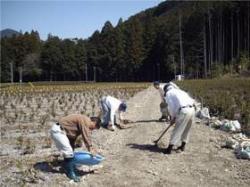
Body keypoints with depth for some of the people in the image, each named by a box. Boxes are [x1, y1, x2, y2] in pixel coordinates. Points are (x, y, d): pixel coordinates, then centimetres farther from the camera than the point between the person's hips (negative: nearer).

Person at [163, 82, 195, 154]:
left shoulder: (168, 93, 13)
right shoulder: (181, 91, 32)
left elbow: (171, 107, 3)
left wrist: (173, 118, 17)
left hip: (184, 111, -7)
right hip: (192, 109, 7)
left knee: (177, 130, -1)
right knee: (186, 130, 22)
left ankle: (169, 148, 4)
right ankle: (183, 146, 34)